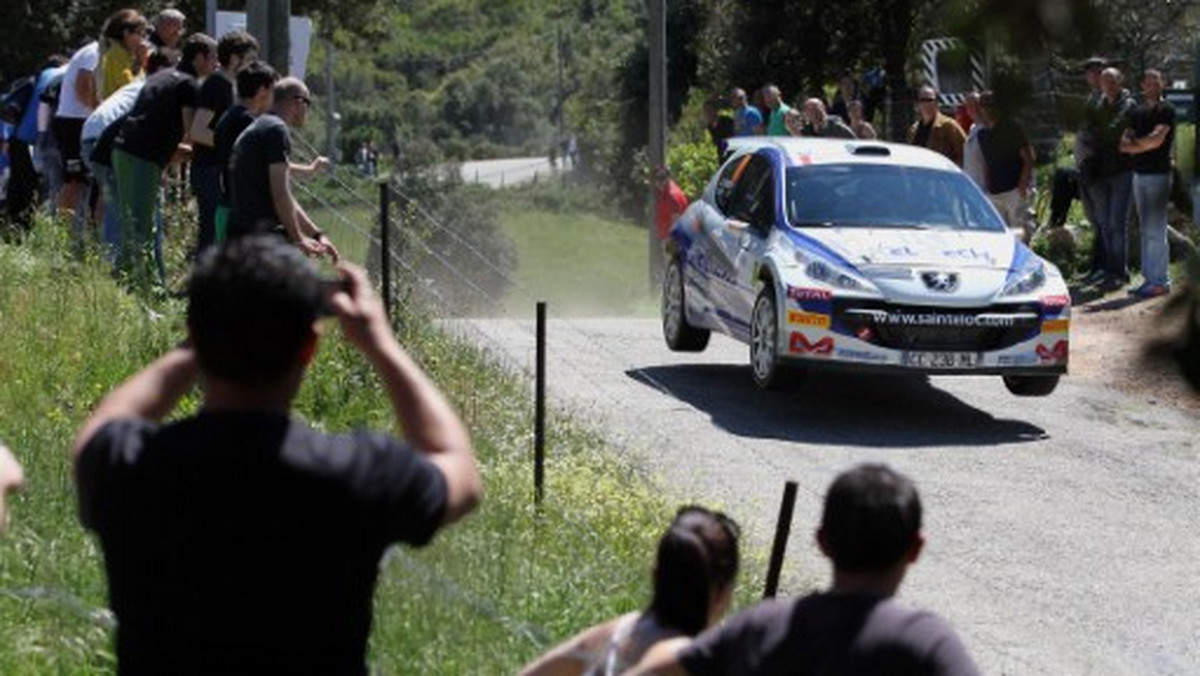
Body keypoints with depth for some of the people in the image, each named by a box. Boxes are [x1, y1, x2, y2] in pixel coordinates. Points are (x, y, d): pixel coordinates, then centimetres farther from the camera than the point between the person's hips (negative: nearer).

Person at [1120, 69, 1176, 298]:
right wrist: (1143, 145, -12)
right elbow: (1124, 143, 8)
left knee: (1155, 230, -9)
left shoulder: (1165, 110, -6)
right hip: (1139, 173, 7)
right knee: (1145, 230, 9)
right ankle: (1150, 278, 13)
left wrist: (1134, 144, -4)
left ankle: (1160, 281, -6)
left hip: (1158, 174, -7)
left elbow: (1157, 139, -17)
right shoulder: (1136, 113, 15)